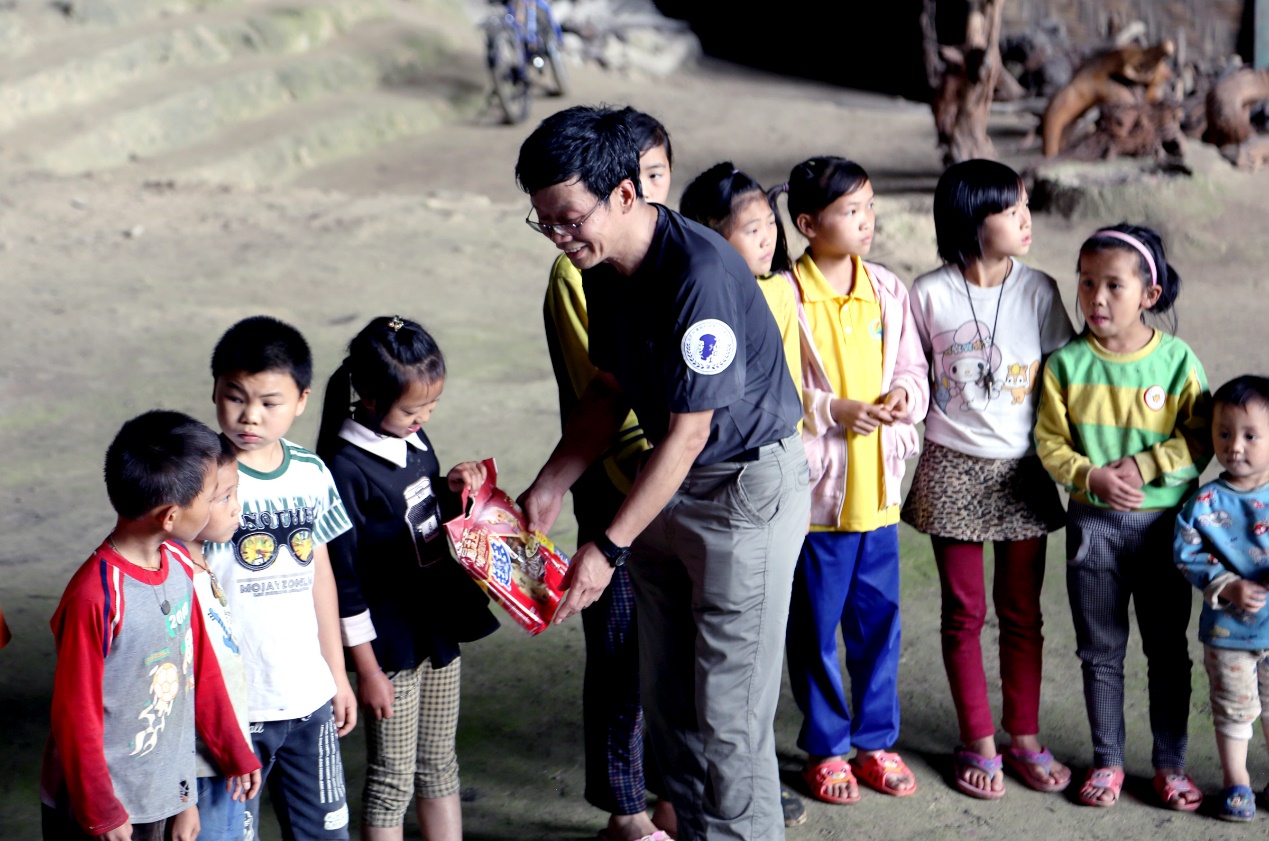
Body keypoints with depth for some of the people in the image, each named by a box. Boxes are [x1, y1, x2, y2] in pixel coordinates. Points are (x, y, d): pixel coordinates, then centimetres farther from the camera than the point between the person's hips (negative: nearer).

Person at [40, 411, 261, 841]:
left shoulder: (178, 564, -2)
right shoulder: (95, 597, -26)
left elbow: (201, 670, 9)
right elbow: (75, 715, -18)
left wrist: (235, 753, 14)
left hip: (161, 791, 7)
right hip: (98, 805, -7)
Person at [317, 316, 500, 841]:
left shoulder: (414, 440, 4)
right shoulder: (345, 468, -20)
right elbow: (343, 577, -18)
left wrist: (452, 488, 0)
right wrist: (366, 669, -16)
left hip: (441, 628, 8)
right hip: (390, 644, -7)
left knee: (440, 766, 17)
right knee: (392, 780, 4)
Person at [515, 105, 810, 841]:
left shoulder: (700, 274, -28)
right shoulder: (604, 265, 0)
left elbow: (689, 431, -25)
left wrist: (609, 548, -24)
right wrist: (549, 489, 1)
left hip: (748, 487, -9)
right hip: (669, 486, 9)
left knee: (728, 712, -3)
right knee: (667, 698, 15)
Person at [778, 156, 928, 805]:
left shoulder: (888, 291, 5)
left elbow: (914, 369, 12)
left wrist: (904, 395, -9)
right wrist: (833, 410, -19)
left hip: (878, 489, 4)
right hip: (815, 489, -4)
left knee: (878, 621, 13)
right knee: (815, 628, 7)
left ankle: (875, 740, 28)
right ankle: (826, 748, 22)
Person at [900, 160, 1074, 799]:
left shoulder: (1039, 291, -3)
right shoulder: (930, 294, -7)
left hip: (1023, 471, 2)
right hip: (953, 471, -1)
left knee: (1021, 612, 10)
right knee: (964, 613, 7)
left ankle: (1025, 738, 24)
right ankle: (978, 742, 20)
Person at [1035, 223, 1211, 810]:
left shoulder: (1177, 360, -6)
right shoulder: (1066, 364, -5)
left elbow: (1201, 438, -7)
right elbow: (1050, 441, -4)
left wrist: (1142, 466, -18)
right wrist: (1091, 477, -20)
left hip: (1165, 521, 0)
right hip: (1093, 523, 1)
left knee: (1168, 650, 10)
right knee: (1100, 651, 10)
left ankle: (1170, 762, 23)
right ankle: (1106, 760, 24)